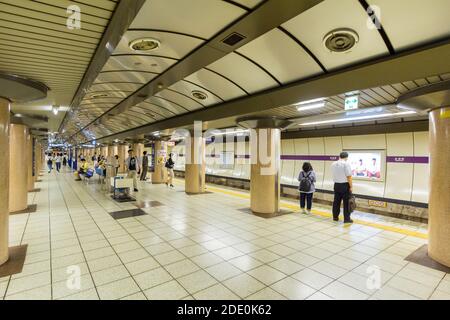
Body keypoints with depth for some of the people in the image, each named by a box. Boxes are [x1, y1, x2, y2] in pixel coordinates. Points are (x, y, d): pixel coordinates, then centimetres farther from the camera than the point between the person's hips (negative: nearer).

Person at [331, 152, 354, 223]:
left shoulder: (333, 164, 7)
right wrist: (351, 186, -10)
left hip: (336, 184, 6)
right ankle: (347, 219, 7)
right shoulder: (346, 164, -12)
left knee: (336, 201, 13)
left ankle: (335, 217, 20)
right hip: (345, 185, -5)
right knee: (346, 202, 2)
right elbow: (349, 176, -15)